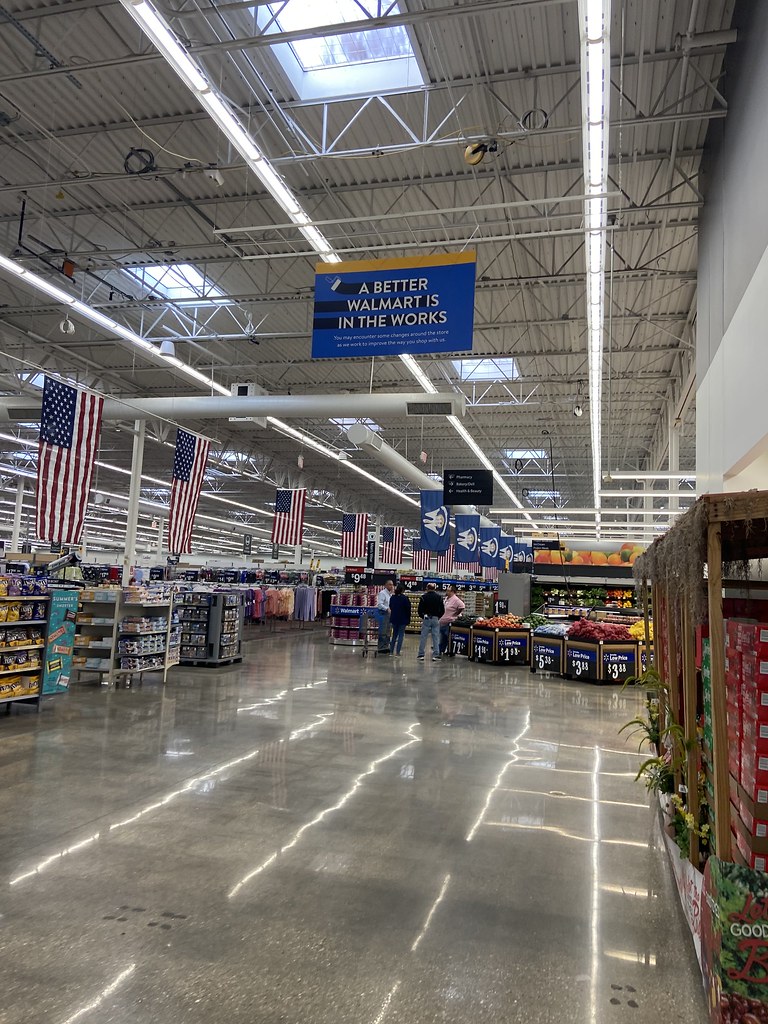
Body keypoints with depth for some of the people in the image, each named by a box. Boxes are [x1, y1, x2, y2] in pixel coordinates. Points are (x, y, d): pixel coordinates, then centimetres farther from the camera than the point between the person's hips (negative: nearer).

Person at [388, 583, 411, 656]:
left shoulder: (392, 597, 2)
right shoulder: (404, 598, -14)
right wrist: (408, 619, 0)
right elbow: (408, 609, -11)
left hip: (394, 619, 5)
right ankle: (397, 652, -2)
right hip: (402, 619, -5)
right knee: (401, 635, 1)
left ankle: (391, 651, 17)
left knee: (394, 635, 17)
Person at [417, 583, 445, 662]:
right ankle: (436, 655, 3)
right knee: (436, 637, 5)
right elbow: (442, 610, 4)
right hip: (435, 619, 2)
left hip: (426, 619, -1)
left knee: (423, 637, 3)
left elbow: (420, 609, -4)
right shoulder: (439, 597, 3)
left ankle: (421, 655, 3)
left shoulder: (423, 597, -3)